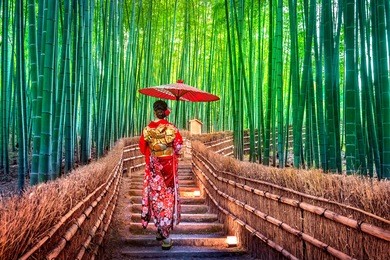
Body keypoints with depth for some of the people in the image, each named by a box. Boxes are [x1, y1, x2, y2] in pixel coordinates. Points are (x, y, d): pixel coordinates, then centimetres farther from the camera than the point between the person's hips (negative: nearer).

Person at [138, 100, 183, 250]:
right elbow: (178, 146, -5)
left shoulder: (147, 129, -3)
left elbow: (143, 148, 5)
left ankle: (160, 230, 21)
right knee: (168, 198, 3)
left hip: (153, 167, 2)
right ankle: (166, 236, 1)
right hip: (169, 167, -2)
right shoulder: (171, 128, -10)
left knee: (156, 197, 12)